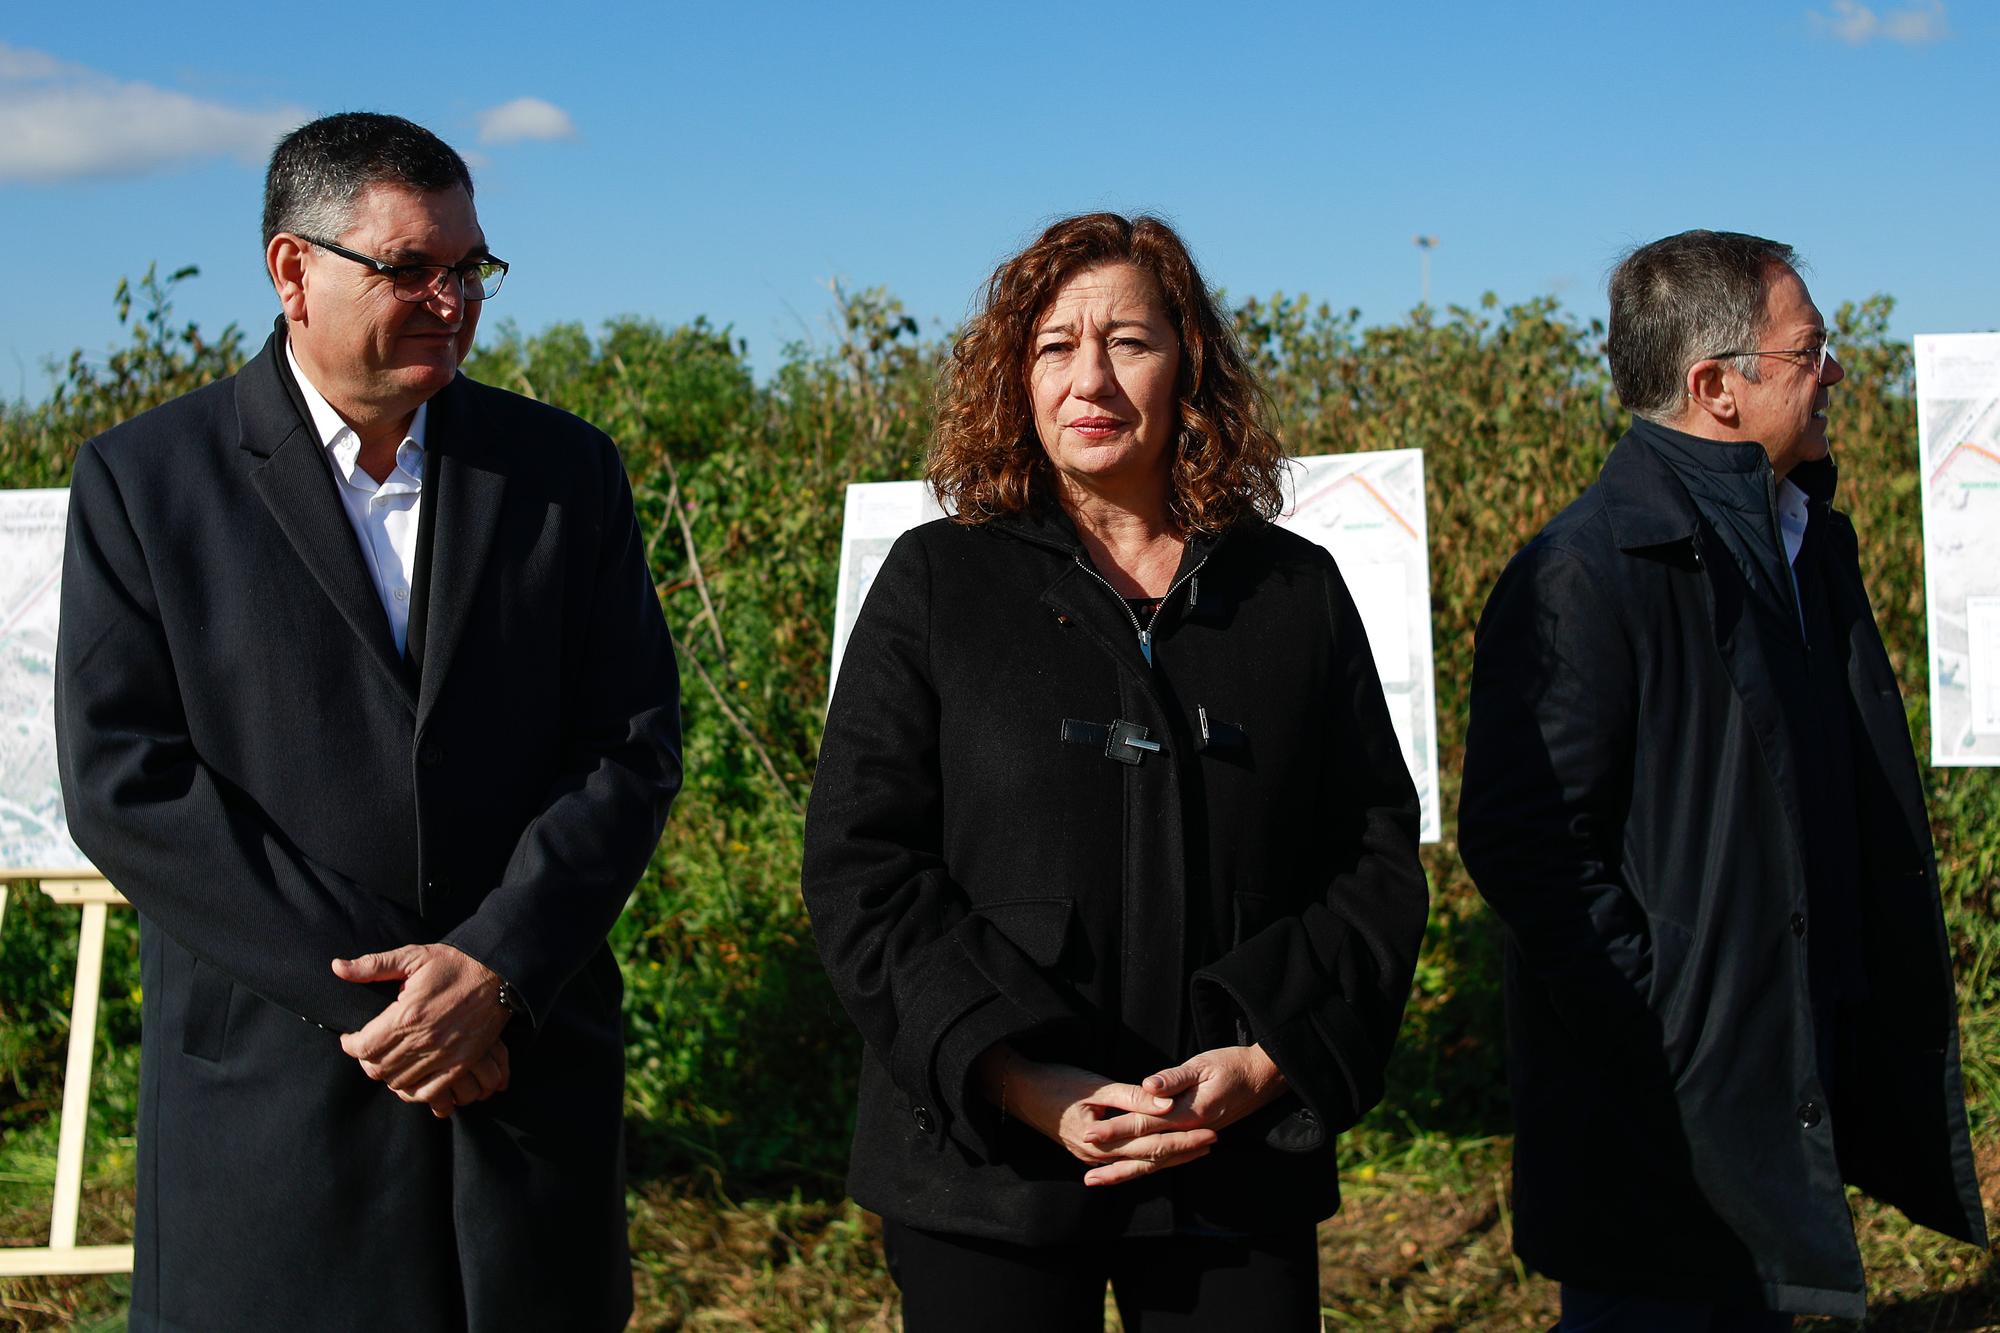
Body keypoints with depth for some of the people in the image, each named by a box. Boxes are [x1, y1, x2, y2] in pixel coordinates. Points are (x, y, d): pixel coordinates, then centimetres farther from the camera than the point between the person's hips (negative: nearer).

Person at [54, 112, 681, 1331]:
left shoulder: (566, 471, 6)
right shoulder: (145, 481, 0)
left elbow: (634, 749, 1)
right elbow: (124, 782, -7)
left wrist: (493, 969, -13)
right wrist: (365, 990, -13)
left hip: (528, 1082, 2)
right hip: (269, 1096, -2)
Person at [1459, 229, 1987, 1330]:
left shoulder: (1802, 546, 13)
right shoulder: (1586, 573, -17)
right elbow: (1516, 836, -21)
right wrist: (1660, 1026, -20)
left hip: (1789, 1099, 9)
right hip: (1663, 1117, -9)